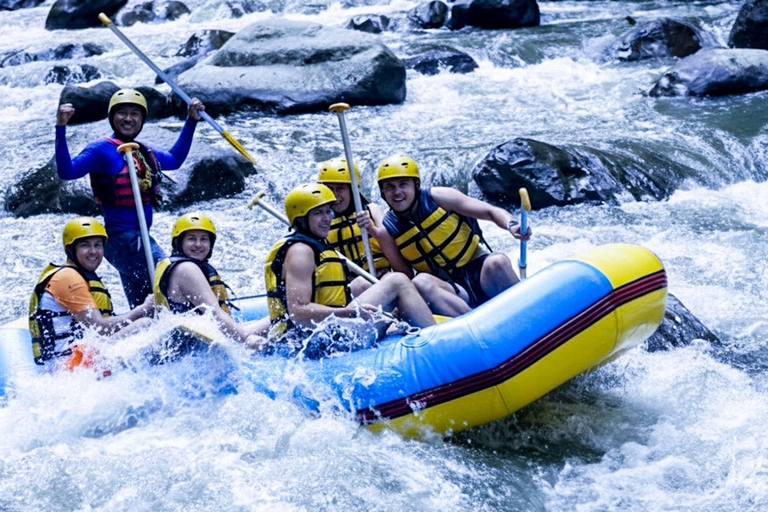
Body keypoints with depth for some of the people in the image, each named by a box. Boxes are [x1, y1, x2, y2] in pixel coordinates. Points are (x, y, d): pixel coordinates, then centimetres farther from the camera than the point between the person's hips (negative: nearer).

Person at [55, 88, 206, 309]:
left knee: (142, 309, 16)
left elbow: (174, 160, 32)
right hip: (121, 238, -9)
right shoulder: (103, 150, -9)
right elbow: (67, 171, -21)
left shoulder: (144, 152, 14)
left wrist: (191, 121, 31)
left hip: (139, 238, 9)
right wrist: (61, 129, -30)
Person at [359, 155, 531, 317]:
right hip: (448, 289, 1)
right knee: (420, 282, -32)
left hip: (479, 270, -1)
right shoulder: (388, 227, 1)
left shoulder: (437, 198, -5)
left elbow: (491, 211, -6)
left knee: (496, 262, -34)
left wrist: (511, 225, -26)